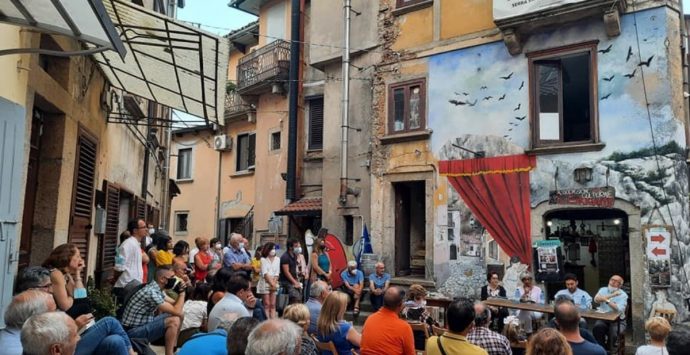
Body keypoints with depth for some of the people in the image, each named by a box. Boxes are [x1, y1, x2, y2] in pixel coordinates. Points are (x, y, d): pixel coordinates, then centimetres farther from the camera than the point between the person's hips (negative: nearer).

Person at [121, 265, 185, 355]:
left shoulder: (157, 288, 5)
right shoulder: (151, 292, -25)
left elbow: (175, 305, 11)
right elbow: (176, 311, -24)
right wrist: (182, 292, -13)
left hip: (144, 324, 10)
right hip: (134, 331, -10)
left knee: (178, 316, 6)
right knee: (173, 321, -24)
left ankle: (174, 348, 13)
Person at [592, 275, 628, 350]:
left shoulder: (623, 295, -3)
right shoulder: (603, 290, 6)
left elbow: (619, 309, -21)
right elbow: (596, 299, -16)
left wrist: (606, 300, -26)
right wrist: (612, 295, -21)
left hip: (618, 321, -2)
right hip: (603, 318, 2)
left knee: (613, 332, -30)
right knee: (597, 327, -29)